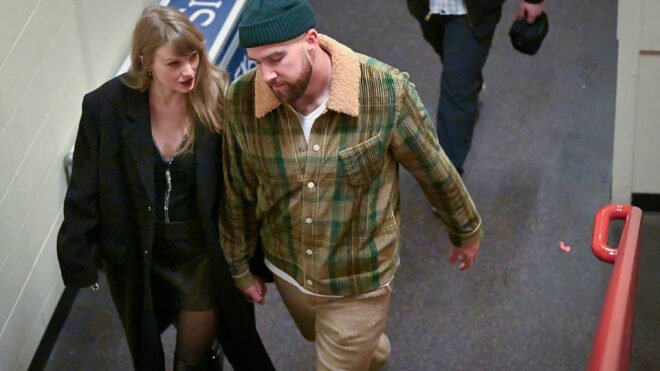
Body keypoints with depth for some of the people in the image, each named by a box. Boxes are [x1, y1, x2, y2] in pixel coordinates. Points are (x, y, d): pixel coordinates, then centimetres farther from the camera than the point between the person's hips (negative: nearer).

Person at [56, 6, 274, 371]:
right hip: (140, 256, 2)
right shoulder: (106, 107, -17)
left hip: (204, 254, -1)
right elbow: (85, 190, -6)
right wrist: (77, 258, -2)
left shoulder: (219, 98, -19)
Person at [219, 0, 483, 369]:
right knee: (319, 338, 33)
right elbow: (238, 191, -4)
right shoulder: (242, 100, -20)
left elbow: (434, 169, -11)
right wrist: (240, 266, 8)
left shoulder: (387, 91, -28)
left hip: (358, 282, -4)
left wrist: (467, 232, 5)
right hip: (287, 270, 4)